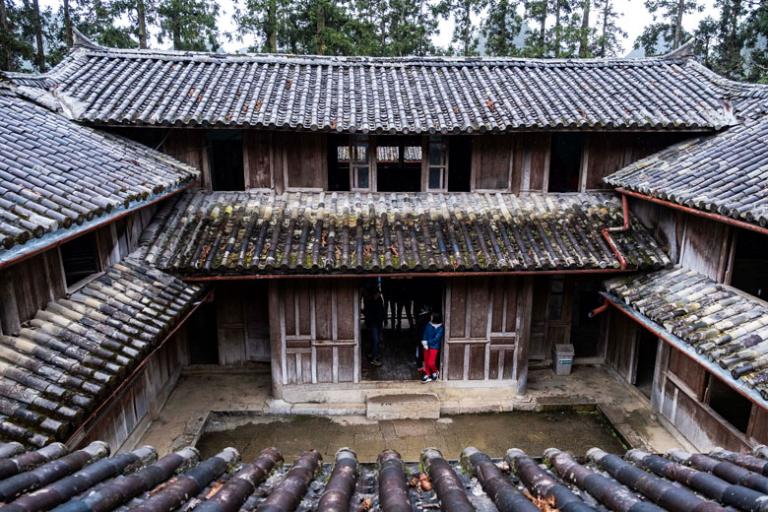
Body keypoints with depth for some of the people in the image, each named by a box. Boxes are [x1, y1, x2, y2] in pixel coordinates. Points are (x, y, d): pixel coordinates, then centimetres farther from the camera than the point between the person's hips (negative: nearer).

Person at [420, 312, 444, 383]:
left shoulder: (440, 328, -14)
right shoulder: (429, 324, 1)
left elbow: (436, 339, -17)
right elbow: (425, 334, 3)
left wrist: (427, 342, -14)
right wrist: (424, 342, -12)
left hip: (434, 347, -5)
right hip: (427, 346, 5)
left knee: (431, 363, -7)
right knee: (426, 361, 9)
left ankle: (435, 372, 22)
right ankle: (427, 375, 24)